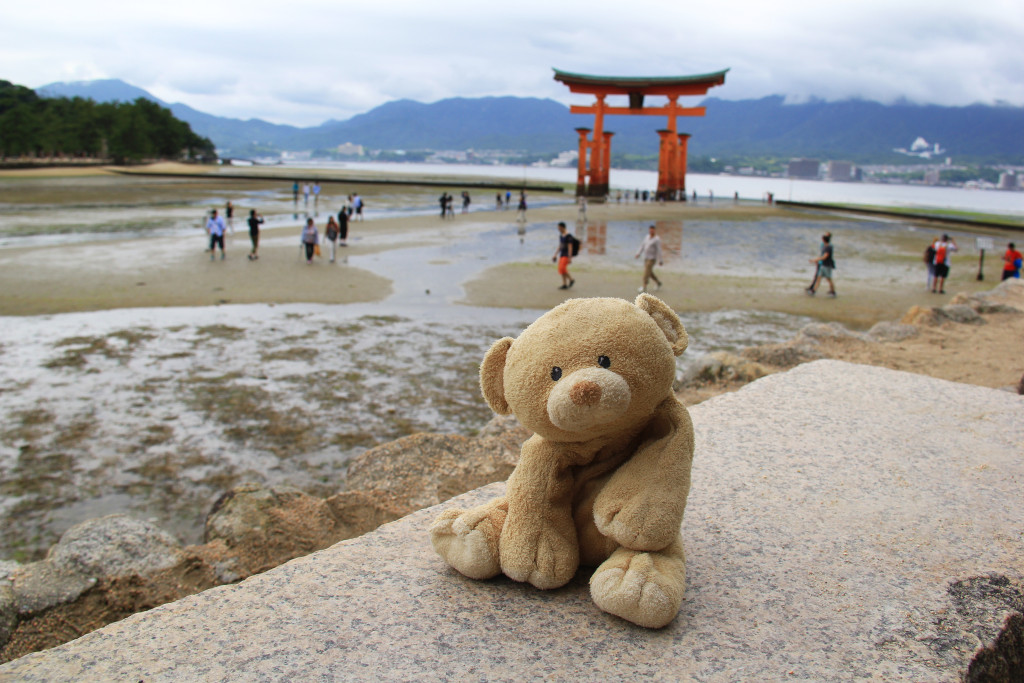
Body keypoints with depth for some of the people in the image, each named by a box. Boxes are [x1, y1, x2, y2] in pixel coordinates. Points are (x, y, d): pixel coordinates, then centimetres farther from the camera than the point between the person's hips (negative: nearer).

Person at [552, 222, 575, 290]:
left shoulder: (568, 236, -17)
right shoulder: (561, 235, 11)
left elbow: (570, 247, -21)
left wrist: (570, 258, -24)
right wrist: (555, 255, 15)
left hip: (567, 254, -9)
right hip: (562, 254, 9)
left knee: (562, 269, -18)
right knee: (561, 269, 4)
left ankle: (571, 280, 1)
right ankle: (565, 285, 8)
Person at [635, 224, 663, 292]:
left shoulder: (657, 239, -14)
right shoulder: (647, 237, 9)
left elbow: (659, 250, -15)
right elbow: (642, 245, 11)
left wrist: (659, 261, -15)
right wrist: (638, 254, 2)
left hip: (652, 258, -8)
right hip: (646, 258, 8)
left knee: (646, 272, -14)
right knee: (650, 272, 14)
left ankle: (644, 287, -12)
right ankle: (658, 282, 33)